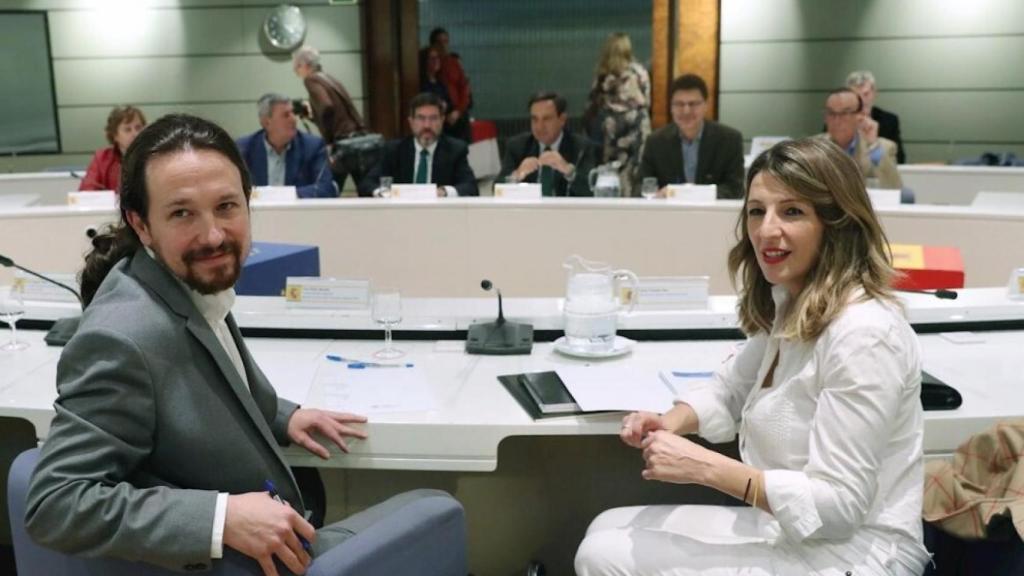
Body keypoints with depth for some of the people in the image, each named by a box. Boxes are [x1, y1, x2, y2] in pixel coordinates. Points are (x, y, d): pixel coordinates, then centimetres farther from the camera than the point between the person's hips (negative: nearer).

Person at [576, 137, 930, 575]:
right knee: (606, 533, 8)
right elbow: (731, 386, 18)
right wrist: (671, 422, -4)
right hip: (785, 531, 9)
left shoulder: (863, 334, -25)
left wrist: (706, 467, -28)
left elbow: (839, 504, -24)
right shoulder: (792, 305, 5)